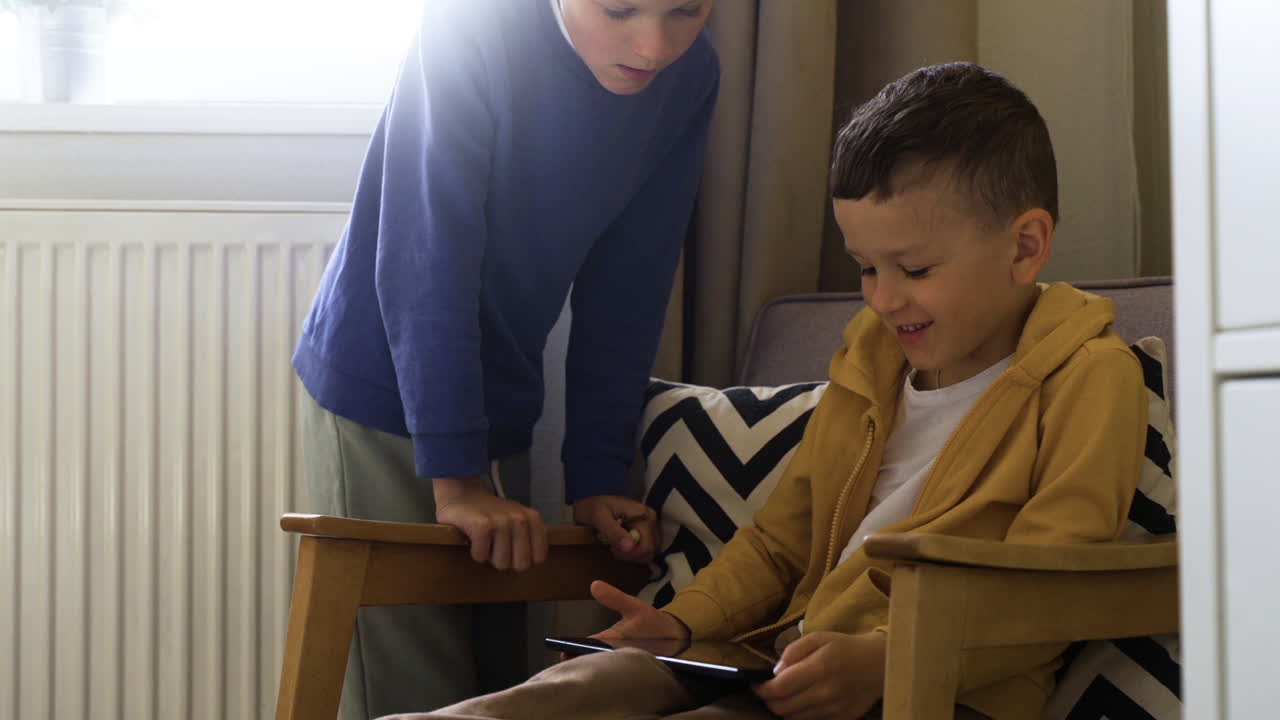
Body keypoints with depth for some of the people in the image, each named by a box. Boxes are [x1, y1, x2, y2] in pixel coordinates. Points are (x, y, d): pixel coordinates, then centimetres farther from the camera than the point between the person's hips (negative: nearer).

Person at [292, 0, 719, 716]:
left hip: (501, 407, 6)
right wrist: (454, 475, -28)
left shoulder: (692, 77, -7)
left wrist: (597, 478, -5)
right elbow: (424, 262, -26)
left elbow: (628, 290, -2)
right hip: (381, 390, -5)